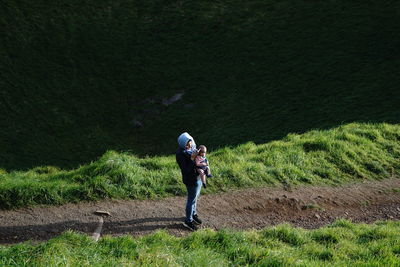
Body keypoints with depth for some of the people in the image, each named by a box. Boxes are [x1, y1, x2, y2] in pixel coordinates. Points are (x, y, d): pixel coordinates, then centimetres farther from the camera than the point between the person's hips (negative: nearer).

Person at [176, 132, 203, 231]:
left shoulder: (192, 147, -5)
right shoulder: (180, 154, -28)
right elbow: (186, 170, -28)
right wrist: (192, 159, -34)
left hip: (198, 176, 8)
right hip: (191, 180, -8)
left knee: (195, 197, 26)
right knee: (192, 200, 8)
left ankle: (193, 213, 48)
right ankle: (188, 221, 25)